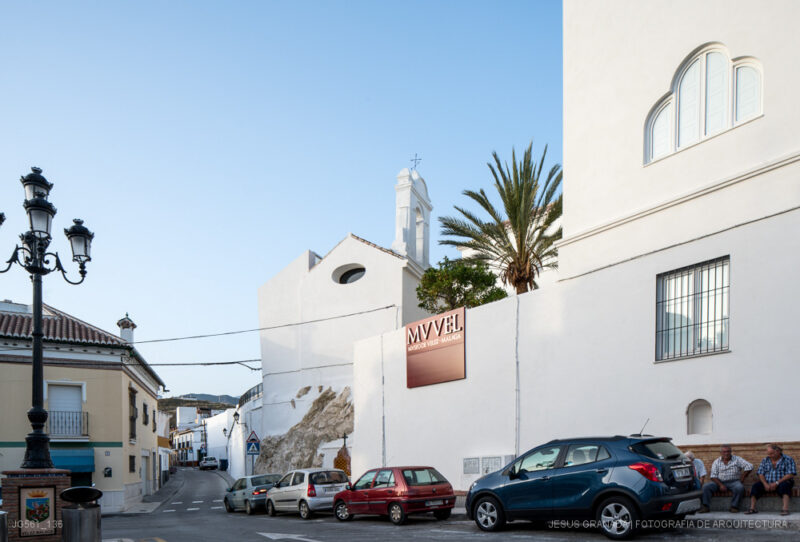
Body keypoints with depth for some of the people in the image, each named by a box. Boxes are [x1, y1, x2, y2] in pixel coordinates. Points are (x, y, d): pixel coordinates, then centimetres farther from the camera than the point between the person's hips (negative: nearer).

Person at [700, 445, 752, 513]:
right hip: (720, 482, 2)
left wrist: (742, 478, -6)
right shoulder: (716, 462, 7)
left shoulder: (737, 459, 3)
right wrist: (720, 485, -16)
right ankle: (706, 506, -21)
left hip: (734, 482, -2)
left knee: (739, 487, -36)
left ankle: (734, 506, -21)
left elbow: (749, 467, -4)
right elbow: (713, 476, 1)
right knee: (706, 486, -22)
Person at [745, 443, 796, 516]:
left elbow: (790, 474, -12)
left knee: (784, 485, -37)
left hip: (781, 482, -4)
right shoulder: (765, 460, 12)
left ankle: (785, 509, -45)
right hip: (767, 483, 4)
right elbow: (760, 474, 6)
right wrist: (765, 484, -15)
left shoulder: (788, 460, -2)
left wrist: (776, 483, -20)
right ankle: (752, 508, -26)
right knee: (756, 486, -22)